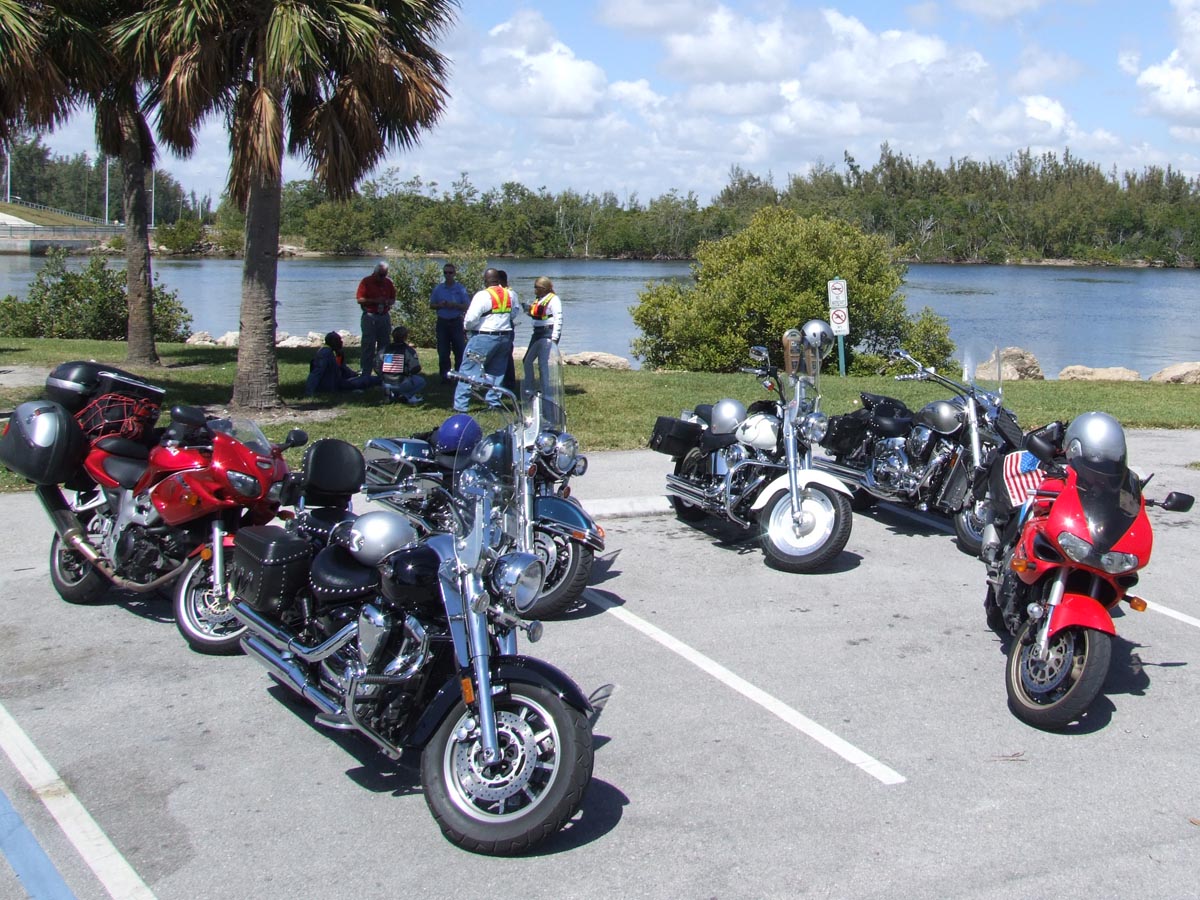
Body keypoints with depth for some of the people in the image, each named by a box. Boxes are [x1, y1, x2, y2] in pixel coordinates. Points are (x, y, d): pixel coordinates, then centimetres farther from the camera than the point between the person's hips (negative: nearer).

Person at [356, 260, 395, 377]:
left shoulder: (388, 282, 10)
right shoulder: (366, 282, -4)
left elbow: (393, 299, 17)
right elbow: (360, 300, -8)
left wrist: (388, 302, -6)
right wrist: (375, 301, -18)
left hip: (385, 316, 4)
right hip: (370, 317, -4)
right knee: (368, 346, -6)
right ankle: (366, 374, -3)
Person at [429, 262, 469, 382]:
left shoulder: (461, 288, 1)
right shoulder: (438, 288, 8)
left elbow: (467, 306, -1)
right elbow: (432, 304, 12)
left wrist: (454, 305, -16)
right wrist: (440, 305, -9)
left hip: (456, 322, -2)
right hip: (442, 322, 2)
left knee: (460, 350, -3)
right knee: (443, 352, 4)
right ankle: (444, 376, 12)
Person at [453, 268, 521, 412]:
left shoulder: (483, 295, -15)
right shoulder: (509, 294, 5)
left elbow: (471, 319, -16)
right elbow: (516, 312, 18)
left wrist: (467, 327, 3)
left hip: (484, 338, -6)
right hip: (505, 337, 6)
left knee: (468, 370, 0)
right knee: (497, 371, 16)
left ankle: (460, 405, -2)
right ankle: (494, 402, 16)